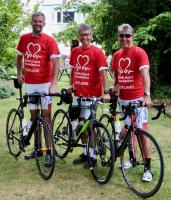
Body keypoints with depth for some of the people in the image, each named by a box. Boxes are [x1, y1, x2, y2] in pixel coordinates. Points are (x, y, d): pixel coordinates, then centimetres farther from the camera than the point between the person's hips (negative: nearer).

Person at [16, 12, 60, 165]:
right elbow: (19, 56, 19)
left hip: (45, 83, -4)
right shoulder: (24, 38, 5)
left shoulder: (49, 40, -8)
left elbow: (55, 62, -16)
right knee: (34, 115, 12)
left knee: (46, 115, -2)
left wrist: (54, 83, -26)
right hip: (29, 83, 5)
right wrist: (19, 74, 10)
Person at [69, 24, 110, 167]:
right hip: (78, 93, 6)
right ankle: (86, 153, 26)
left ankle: (92, 156, 10)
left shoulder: (97, 52, -8)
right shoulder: (75, 51, 8)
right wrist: (71, 85, 11)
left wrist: (106, 92, -22)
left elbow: (103, 73, -15)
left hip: (92, 94, -6)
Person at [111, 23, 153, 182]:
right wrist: (112, 87, 0)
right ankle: (132, 158, 32)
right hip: (123, 98, 6)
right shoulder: (117, 55, 8)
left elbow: (145, 73, -24)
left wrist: (147, 95, -36)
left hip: (138, 98, -6)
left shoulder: (139, 52, -11)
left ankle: (147, 167, 3)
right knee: (127, 129, 15)